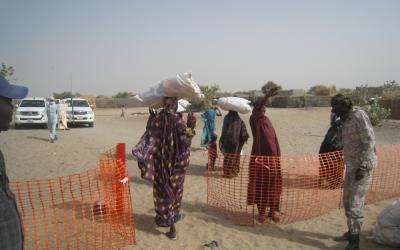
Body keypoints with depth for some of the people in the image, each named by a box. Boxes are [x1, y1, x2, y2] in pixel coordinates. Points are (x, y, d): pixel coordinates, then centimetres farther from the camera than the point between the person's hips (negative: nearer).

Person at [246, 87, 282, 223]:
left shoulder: (267, 121, 11)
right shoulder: (254, 119, -4)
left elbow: (274, 139, 12)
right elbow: (257, 108, -25)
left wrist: (278, 156, 8)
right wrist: (267, 96, -35)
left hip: (272, 157, 5)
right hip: (259, 157, -5)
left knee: (273, 185, 8)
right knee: (260, 185, 4)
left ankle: (274, 211, 21)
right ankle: (261, 212, 15)